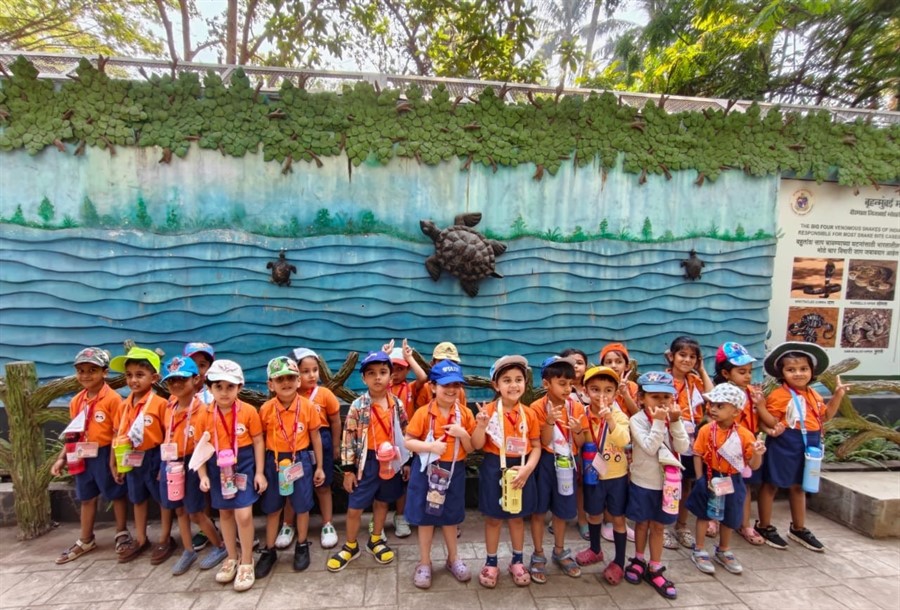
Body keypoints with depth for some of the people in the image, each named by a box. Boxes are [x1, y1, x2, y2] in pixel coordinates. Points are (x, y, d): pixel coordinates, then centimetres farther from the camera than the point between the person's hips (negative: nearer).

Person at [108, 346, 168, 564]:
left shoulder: (160, 403, -18)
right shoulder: (124, 405, 3)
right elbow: (118, 436, 9)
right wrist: (114, 463, 9)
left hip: (154, 458, -6)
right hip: (131, 459, 7)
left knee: (163, 499, 10)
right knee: (138, 499, 21)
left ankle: (166, 540, 26)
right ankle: (140, 540, 38)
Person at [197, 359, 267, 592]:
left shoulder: (249, 411, -13)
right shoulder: (205, 414, -7)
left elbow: (258, 442, -6)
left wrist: (259, 472, -7)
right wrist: (203, 475, -4)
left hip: (243, 466, -3)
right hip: (218, 468, 3)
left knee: (243, 514, -7)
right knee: (225, 513, 17)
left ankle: (246, 563, 15)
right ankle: (232, 558, 37)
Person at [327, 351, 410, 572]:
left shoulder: (397, 404, -3)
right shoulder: (358, 406, -12)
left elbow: (405, 434, 5)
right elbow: (348, 438, -8)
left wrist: (406, 462, 6)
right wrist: (348, 469, -8)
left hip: (391, 461, 3)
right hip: (366, 462, -2)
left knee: (382, 502, 19)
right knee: (354, 508, 7)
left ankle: (376, 540, 41)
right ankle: (350, 546, 31)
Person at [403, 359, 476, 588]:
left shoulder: (465, 414, -6)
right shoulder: (423, 413, -13)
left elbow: (471, 448, -1)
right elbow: (408, 441, -10)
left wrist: (463, 434, -21)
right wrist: (430, 446, -25)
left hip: (454, 470, 2)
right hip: (427, 469, -2)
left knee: (450, 516, 18)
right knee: (425, 517, 11)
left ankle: (453, 558, 40)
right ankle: (424, 563, 32)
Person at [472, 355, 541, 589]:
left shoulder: (528, 414, -4)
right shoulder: (488, 411, -12)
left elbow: (536, 446, 1)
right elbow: (477, 445, -11)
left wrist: (528, 468, -13)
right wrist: (481, 426, -29)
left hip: (520, 468, 2)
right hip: (494, 469, -2)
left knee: (517, 516, 18)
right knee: (493, 518, 12)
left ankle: (517, 561, 38)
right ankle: (491, 563, 32)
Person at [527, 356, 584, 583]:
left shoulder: (576, 407, -5)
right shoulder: (538, 407, -14)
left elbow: (580, 444, -1)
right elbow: (544, 442, -15)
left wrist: (577, 431, -22)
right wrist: (550, 422, -32)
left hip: (566, 462, 3)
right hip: (545, 462, -3)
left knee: (562, 510, 18)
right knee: (539, 510, 8)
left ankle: (559, 552, 38)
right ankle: (538, 556, 26)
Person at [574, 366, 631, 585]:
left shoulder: (618, 416, -13)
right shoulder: (583, 416, -10)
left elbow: (624, 440, -30)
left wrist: (609, 419, -42)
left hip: (617, 476, -2)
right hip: (593, 475, 2)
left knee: (617, 518, 11)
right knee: (594, 514, 20)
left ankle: (619, 562, 28)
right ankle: (595, 550, 43)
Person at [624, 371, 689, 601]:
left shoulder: (672, 419, -3)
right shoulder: (637, 420, -16)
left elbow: (682, 448, -12)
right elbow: (650, 448, -25)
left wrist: (675, 421, -21)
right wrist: (659, 422, -28)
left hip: (666, 482, 3)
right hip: (643, 482, -3)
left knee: (658, 526, 14)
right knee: (642, 523, 15)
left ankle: (654, 569, 28)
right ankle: (638, 560, 37)